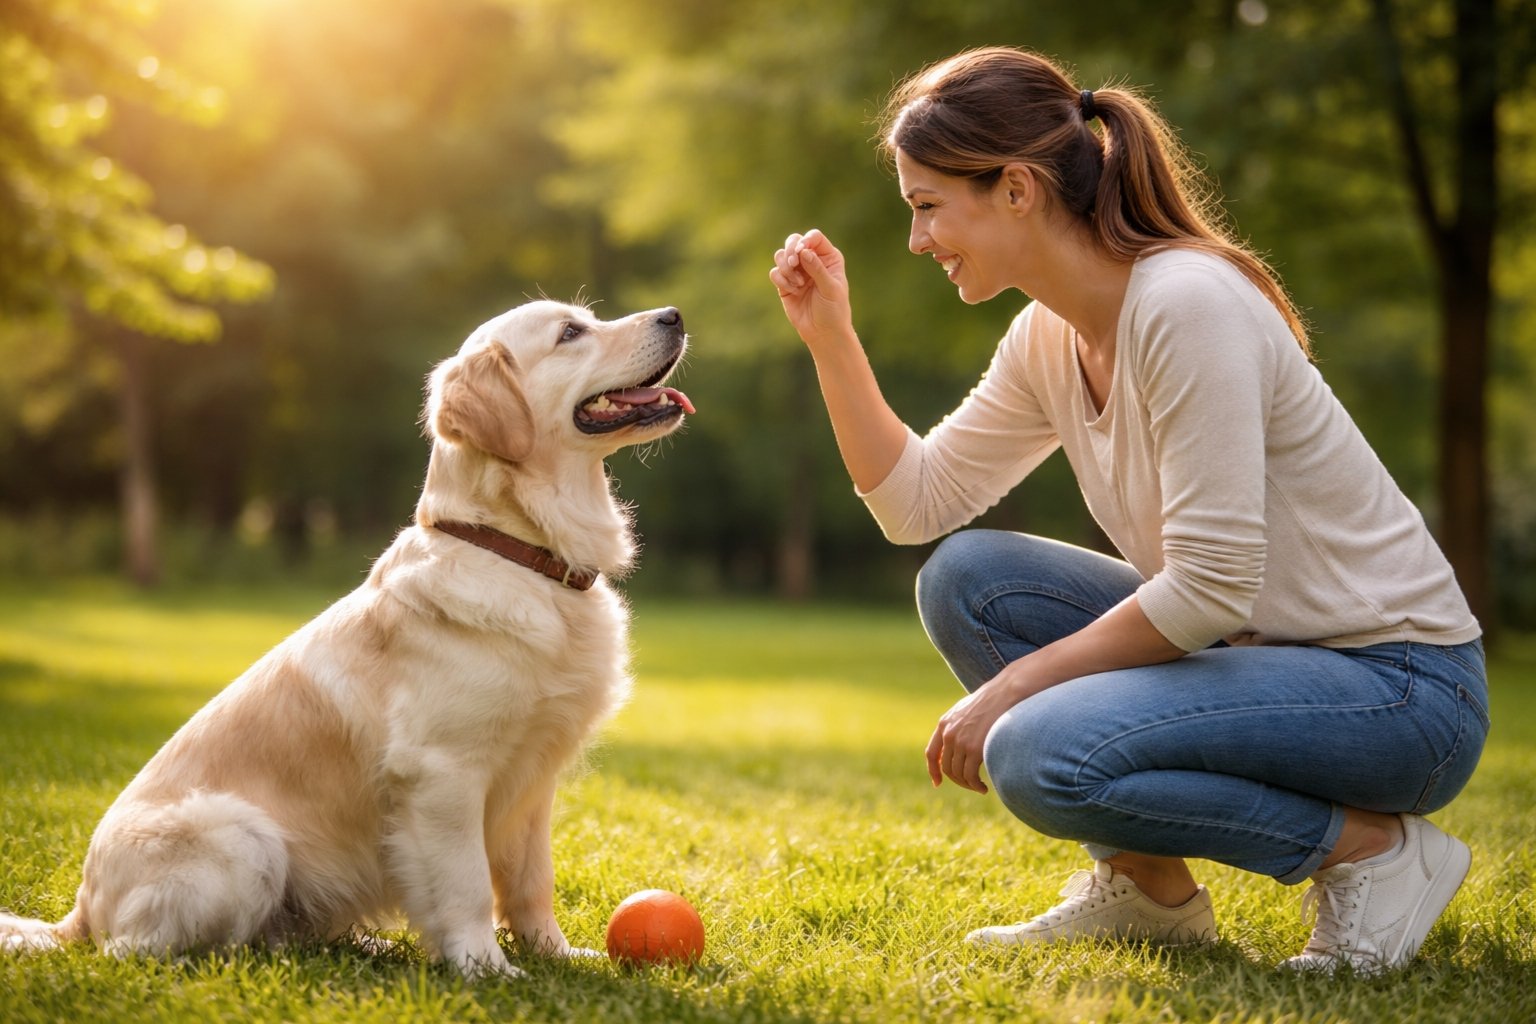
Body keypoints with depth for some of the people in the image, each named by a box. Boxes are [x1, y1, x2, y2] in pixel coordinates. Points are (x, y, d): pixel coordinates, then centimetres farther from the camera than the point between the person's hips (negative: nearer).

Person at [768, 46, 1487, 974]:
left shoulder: (1188, 304, -22)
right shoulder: (1049, 339, 4)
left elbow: (1209, 588, -26)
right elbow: (919, 502, 9)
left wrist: (1014, 686, -18)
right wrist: (831, 337, 2)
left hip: (1399, 686, -9)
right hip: (1252, 651, 9)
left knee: (1042, 755, -27)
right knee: (965, 579, 0)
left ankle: (1373, 847, -6)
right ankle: (1144, 886, 8)